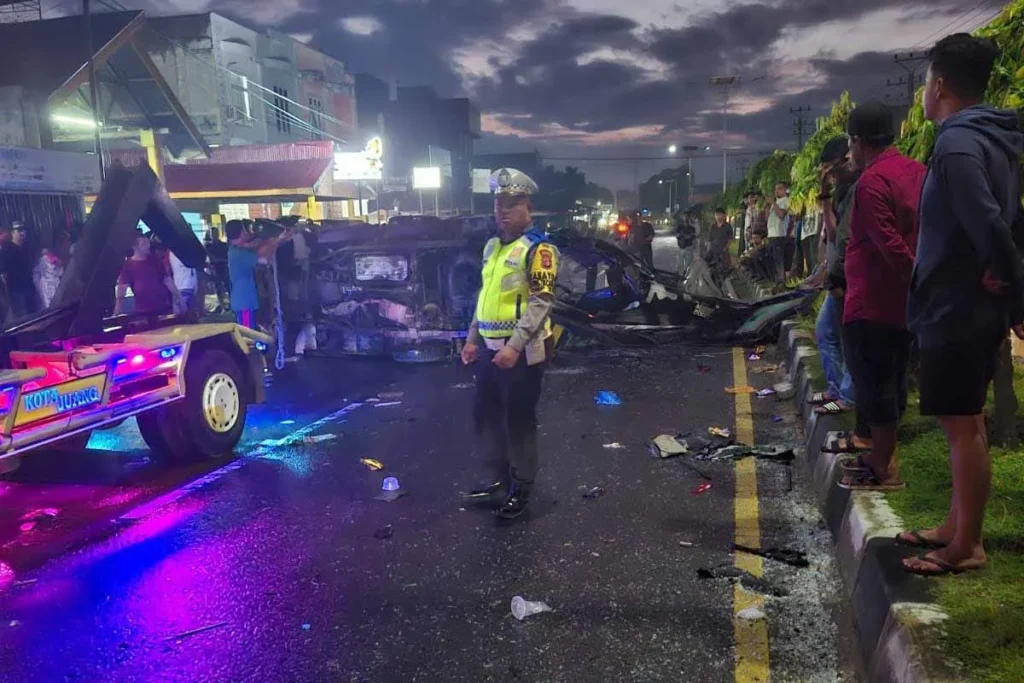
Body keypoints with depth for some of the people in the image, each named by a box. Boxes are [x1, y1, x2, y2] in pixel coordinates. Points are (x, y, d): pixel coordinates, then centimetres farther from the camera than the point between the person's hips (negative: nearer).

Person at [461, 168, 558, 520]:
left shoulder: (537, 248, -12)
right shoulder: (493, 246, 14)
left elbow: (542, 302, -19)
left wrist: (515, 346, -25)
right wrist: (473, 338, 18)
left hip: (521, 350, -8)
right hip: (491, 347, 8)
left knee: (518, 418, 2)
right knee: (484, 413, 16)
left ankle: (522, 487, 20)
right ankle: (502, 474, 35)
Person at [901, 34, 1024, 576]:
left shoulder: (958, 143, -18)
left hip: (954, 307, -10)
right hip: (975, 305, 10)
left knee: (961, 426, -2)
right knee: (966, 422, 16)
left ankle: (966, 546, 9)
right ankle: (956, 528, 28)